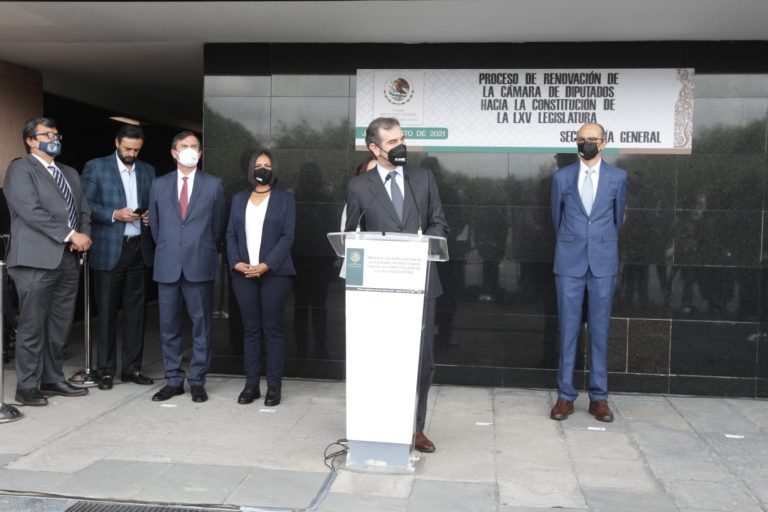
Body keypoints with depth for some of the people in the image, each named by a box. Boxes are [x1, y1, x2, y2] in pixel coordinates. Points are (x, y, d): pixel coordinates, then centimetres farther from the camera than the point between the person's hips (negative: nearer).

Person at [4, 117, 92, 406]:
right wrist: (70, 235, -16)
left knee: (60, 327, 10)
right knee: (32, 327, -2)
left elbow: (83, 210, 18)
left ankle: (53, 380, 20)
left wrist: (84, 235, -3)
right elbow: (31, 211, -14)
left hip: (68, 260, 7)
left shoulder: (70, 173, 21)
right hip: (37, 260, -7)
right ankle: (27, 387, 7)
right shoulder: (20, 169, -2)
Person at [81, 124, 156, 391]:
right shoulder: (95, 167, -1)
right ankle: (106, 369, 12)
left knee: (136, 311, 7)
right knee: (107, 312, 3)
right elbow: (84, 205, -6)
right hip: (108, 250, -4)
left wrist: (150, 216, -5)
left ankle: (132, 367, 17)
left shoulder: (148, 170, 12)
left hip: (139, 249, 4)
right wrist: (114, 215, -18)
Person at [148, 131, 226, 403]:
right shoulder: (159, 185, 10)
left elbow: (219, 225, 10)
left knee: (201, 325, 3)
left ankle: (197, 381, 12)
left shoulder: (213, 184, 4)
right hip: (168, 266, 2)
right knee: (168, 326, 6)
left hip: (200, 265, -2)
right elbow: (154, 224, 16)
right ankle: (173, 381, 17)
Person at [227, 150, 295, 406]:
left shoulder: (285, 199, 5)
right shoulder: (239, 198, 15)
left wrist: (266, 265, -15)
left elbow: (287, 237, -3)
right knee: (250, 329, 5)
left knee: (272, 329, -1)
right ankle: (251, 384, 11)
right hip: (243, 273, 3)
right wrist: (236, 262, -7)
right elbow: (231, 234, 10)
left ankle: (274, 387, 4)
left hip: (274, 273, -3)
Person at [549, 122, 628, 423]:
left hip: (603, 262, 0)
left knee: (600, 330, 3)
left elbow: (618, 216, 15)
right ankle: (565, 396, 9)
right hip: (570, 262, 0)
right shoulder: (562, 177, 5)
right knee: (568, 330, 1)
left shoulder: (618, 177, 5)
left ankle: (599, 398, 12)